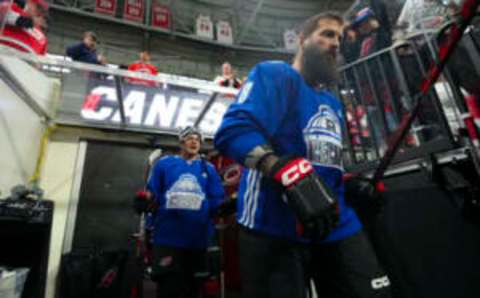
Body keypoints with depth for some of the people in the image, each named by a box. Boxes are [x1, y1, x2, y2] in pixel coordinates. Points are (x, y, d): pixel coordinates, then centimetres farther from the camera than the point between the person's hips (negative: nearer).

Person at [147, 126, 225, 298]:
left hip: (198, 239, 2)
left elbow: (216, 202, 4)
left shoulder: (208, 169, 11)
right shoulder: (164, 163, 8)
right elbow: (152, 195, 7)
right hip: (168, 237, -2)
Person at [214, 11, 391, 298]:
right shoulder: (274, 74, -2)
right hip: (276, 227, -7)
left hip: (338, 224, 8)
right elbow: (233, 130, -20)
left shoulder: (333, 103, 22)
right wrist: (289, 172, -33)